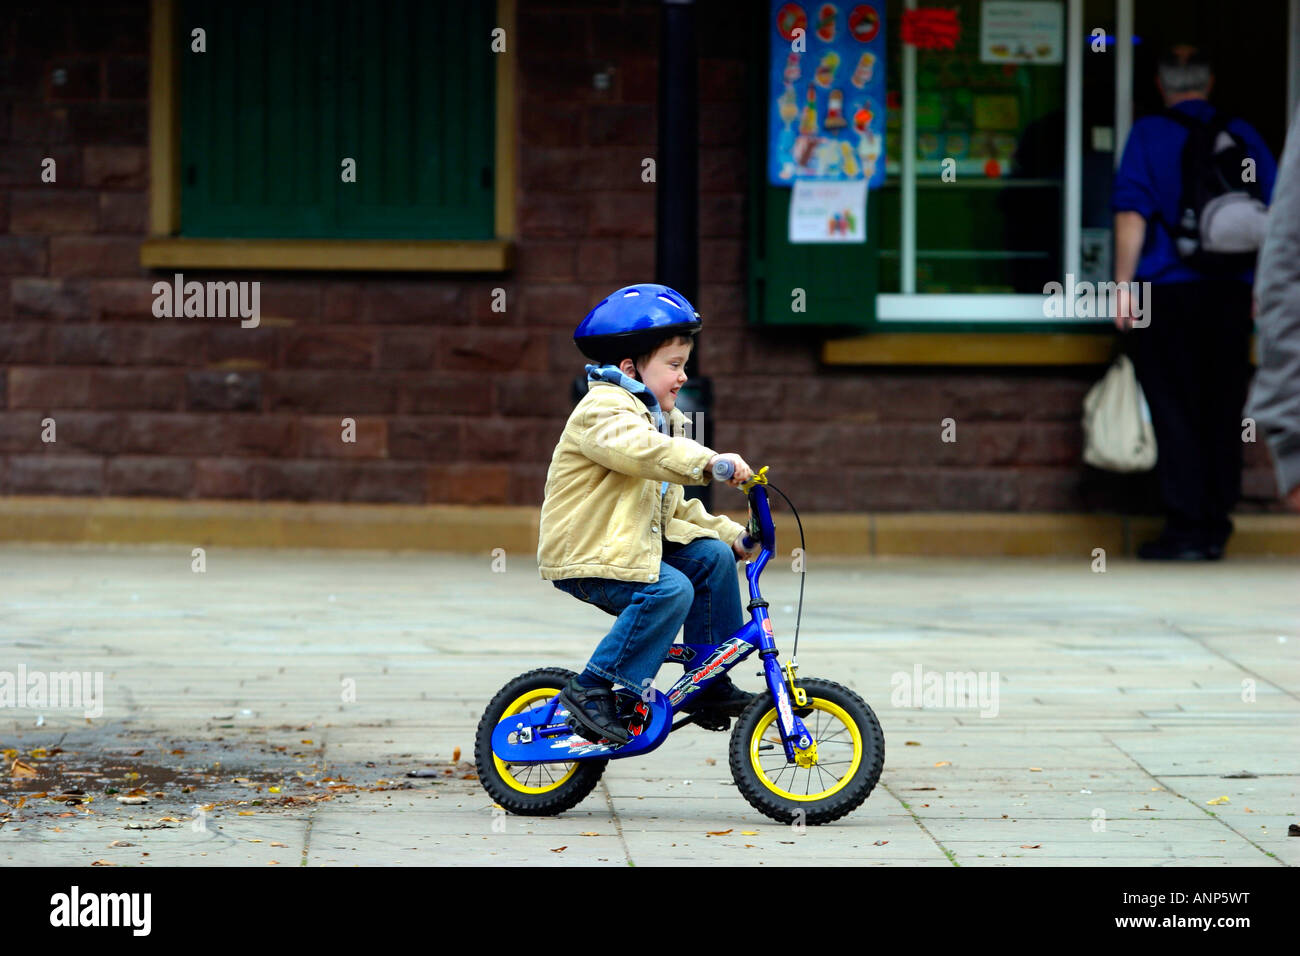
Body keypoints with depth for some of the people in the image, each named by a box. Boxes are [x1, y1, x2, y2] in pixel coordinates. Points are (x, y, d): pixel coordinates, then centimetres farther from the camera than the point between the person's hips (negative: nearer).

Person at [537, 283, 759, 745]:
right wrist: (707, 462, -47)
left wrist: (730, 534, 11)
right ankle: (592, 691, -22)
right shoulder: (604, 410, -13)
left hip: (641, 545, 10)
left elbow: (672, 508, 23)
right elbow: (637, 448, -37)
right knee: (670, 590, -27)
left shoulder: (661, 420, 20)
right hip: (587, 554, -10)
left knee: (713, 556, 0)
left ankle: (709, 687, 6)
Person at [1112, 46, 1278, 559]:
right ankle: (1216, 526, 11)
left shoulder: (1149, 134, -1)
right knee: (1222, 411, 9)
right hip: (1231, 291, 3)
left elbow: (1132, 213, -9)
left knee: (1176, 413, -1)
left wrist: (1124, 284, -8)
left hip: (1167, 287, -3)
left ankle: (1187, 528, -5)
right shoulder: (1242, 136, 9)